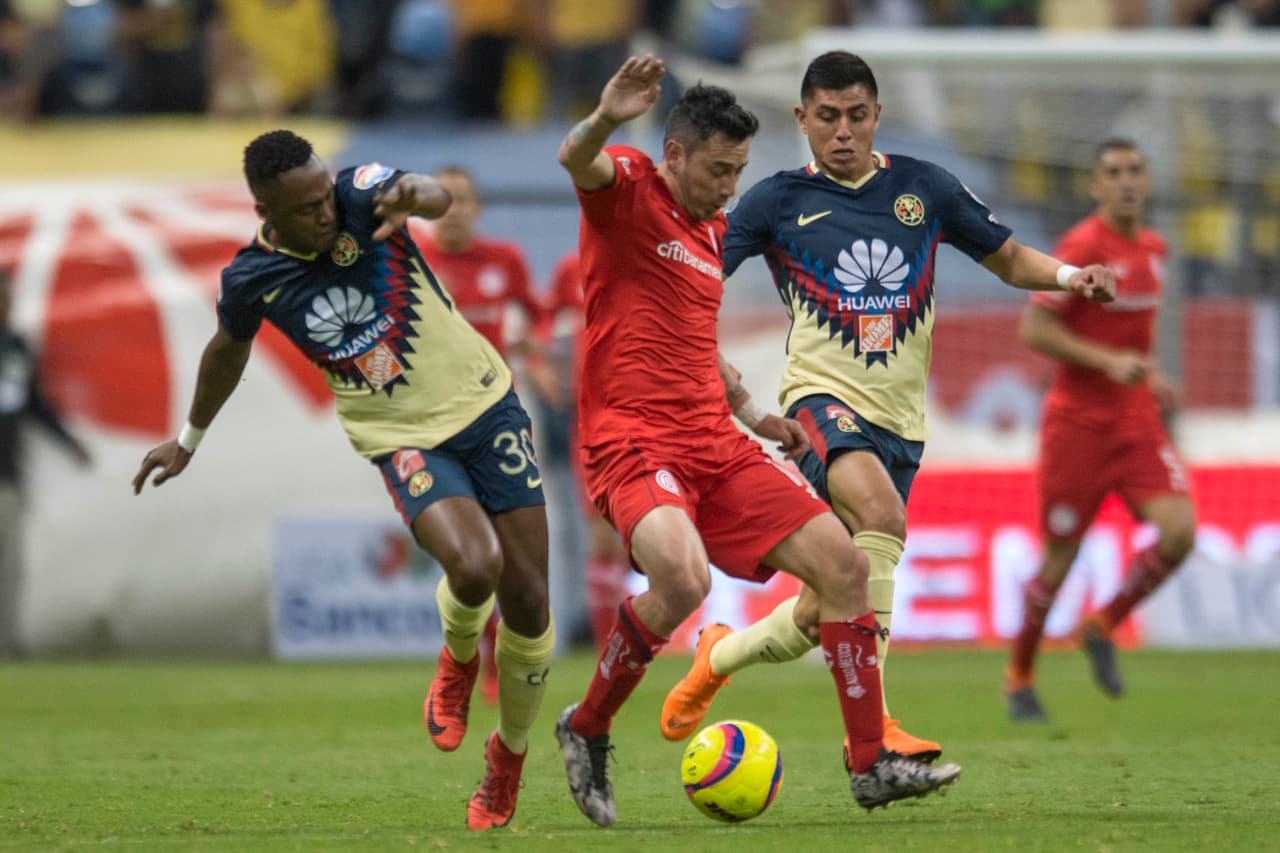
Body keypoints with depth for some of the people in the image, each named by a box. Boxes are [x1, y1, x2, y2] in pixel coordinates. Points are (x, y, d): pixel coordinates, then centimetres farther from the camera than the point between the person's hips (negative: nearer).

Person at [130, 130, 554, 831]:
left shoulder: (361, 195, -13)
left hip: (484, 403, 1)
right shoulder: (251, 280, -7)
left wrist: (415, 196, -59)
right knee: (473, 566, -29)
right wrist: (190, 438, 28)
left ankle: (510, 752, 27)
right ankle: (458, 657, 8)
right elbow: (228, 351, 15)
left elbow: (435, 197, -34)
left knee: (527, 601, 0)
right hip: (406, 440, 0)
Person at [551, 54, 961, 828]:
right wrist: (605, 120, -51)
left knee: (842, 563, 0)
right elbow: (576, 161, -30)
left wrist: (749, 410, 33)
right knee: (683, 579, -33)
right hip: (634, 442, -8)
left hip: (716, 444, 8)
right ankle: (586, 730, -9)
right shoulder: (627, 190, -5)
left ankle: (872, 765, 8)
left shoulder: (714, 232, 19)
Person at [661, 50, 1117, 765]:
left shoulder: (924, 188, 10)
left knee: (820, 614, 3)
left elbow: (1008, 258, 18)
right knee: (882, 514, -35)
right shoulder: (779, 201, 2)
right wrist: (727, 382, -13)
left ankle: (721, 655, 37)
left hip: (901, 419, 4)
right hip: (825, 397, -4)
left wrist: (1068, 276, -3)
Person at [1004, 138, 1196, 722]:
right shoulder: (1082, 247, -13)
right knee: (1060, 558, -1)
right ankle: (1019, 677, 20)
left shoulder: (1152, 248, 9)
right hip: (1077, 420, -6)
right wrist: (1108, 361, -24)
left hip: (1136, 419, 6)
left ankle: (1102, 628, 9)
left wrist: (1150, 374, 11)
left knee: (1179, 531, -14)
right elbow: (1033, 329, -16)